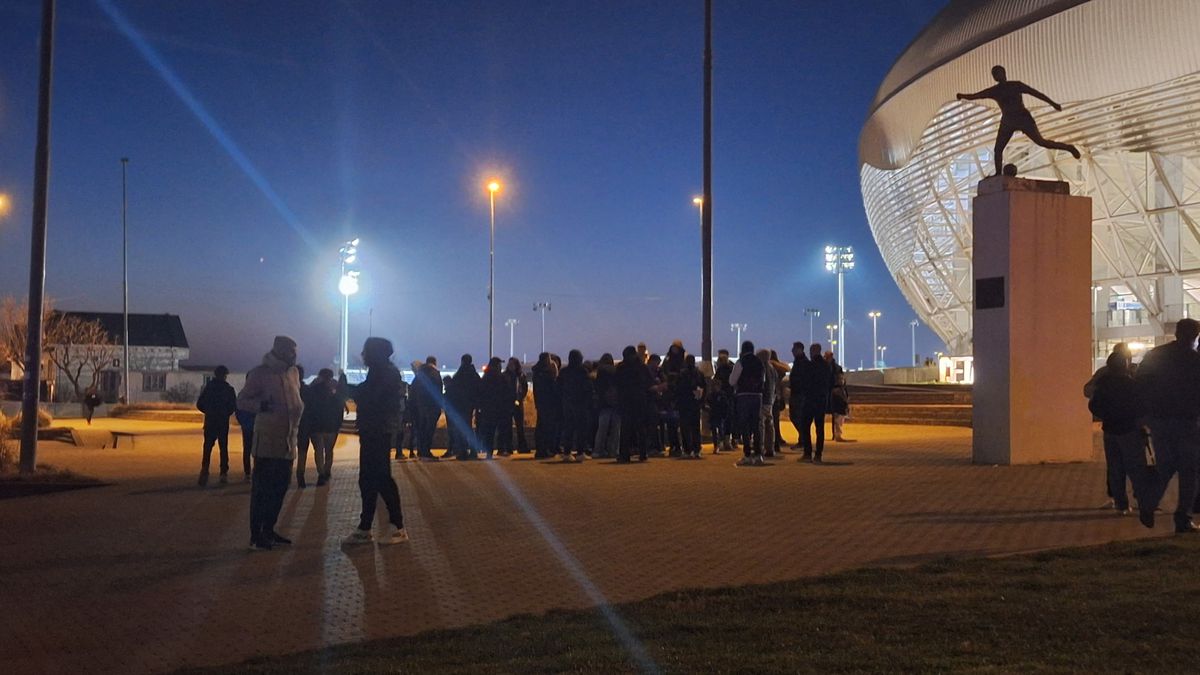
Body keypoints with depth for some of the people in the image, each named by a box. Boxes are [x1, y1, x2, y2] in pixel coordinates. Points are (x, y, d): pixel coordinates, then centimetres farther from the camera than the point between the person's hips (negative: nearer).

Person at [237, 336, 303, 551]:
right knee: (261, 488, -3)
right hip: (267, 439, -7)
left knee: (280, 486, 13)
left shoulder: (292, 372, 12)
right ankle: (256, 535, 2)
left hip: (287, 440, 7)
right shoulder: (260, 373, -8)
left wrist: (299, 409, 9)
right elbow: (241, 401, -6)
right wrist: (261, 405, -23)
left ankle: (269, 529, 26)